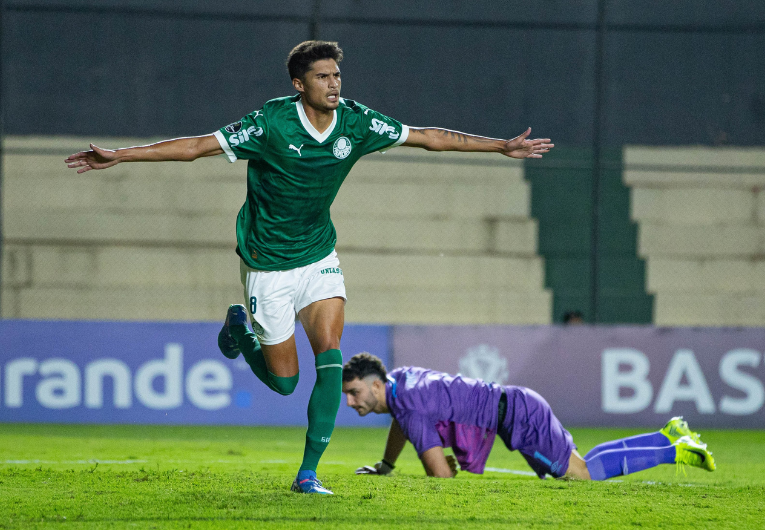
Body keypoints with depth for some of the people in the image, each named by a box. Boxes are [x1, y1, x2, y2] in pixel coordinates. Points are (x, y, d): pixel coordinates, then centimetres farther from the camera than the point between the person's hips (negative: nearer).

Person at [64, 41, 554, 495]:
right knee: (284, 380, 2)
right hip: (269, 265, -3)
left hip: (320, 256, 3)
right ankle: (242, 325, 35)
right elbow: (196, 147, -17)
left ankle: (308, 472, -10)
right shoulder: (271, 123, -20)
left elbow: (428, 137, 3)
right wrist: (118, 156, -22)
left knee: (330, 357, -17)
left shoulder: (356, 122, -7)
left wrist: (503, 146, 4)